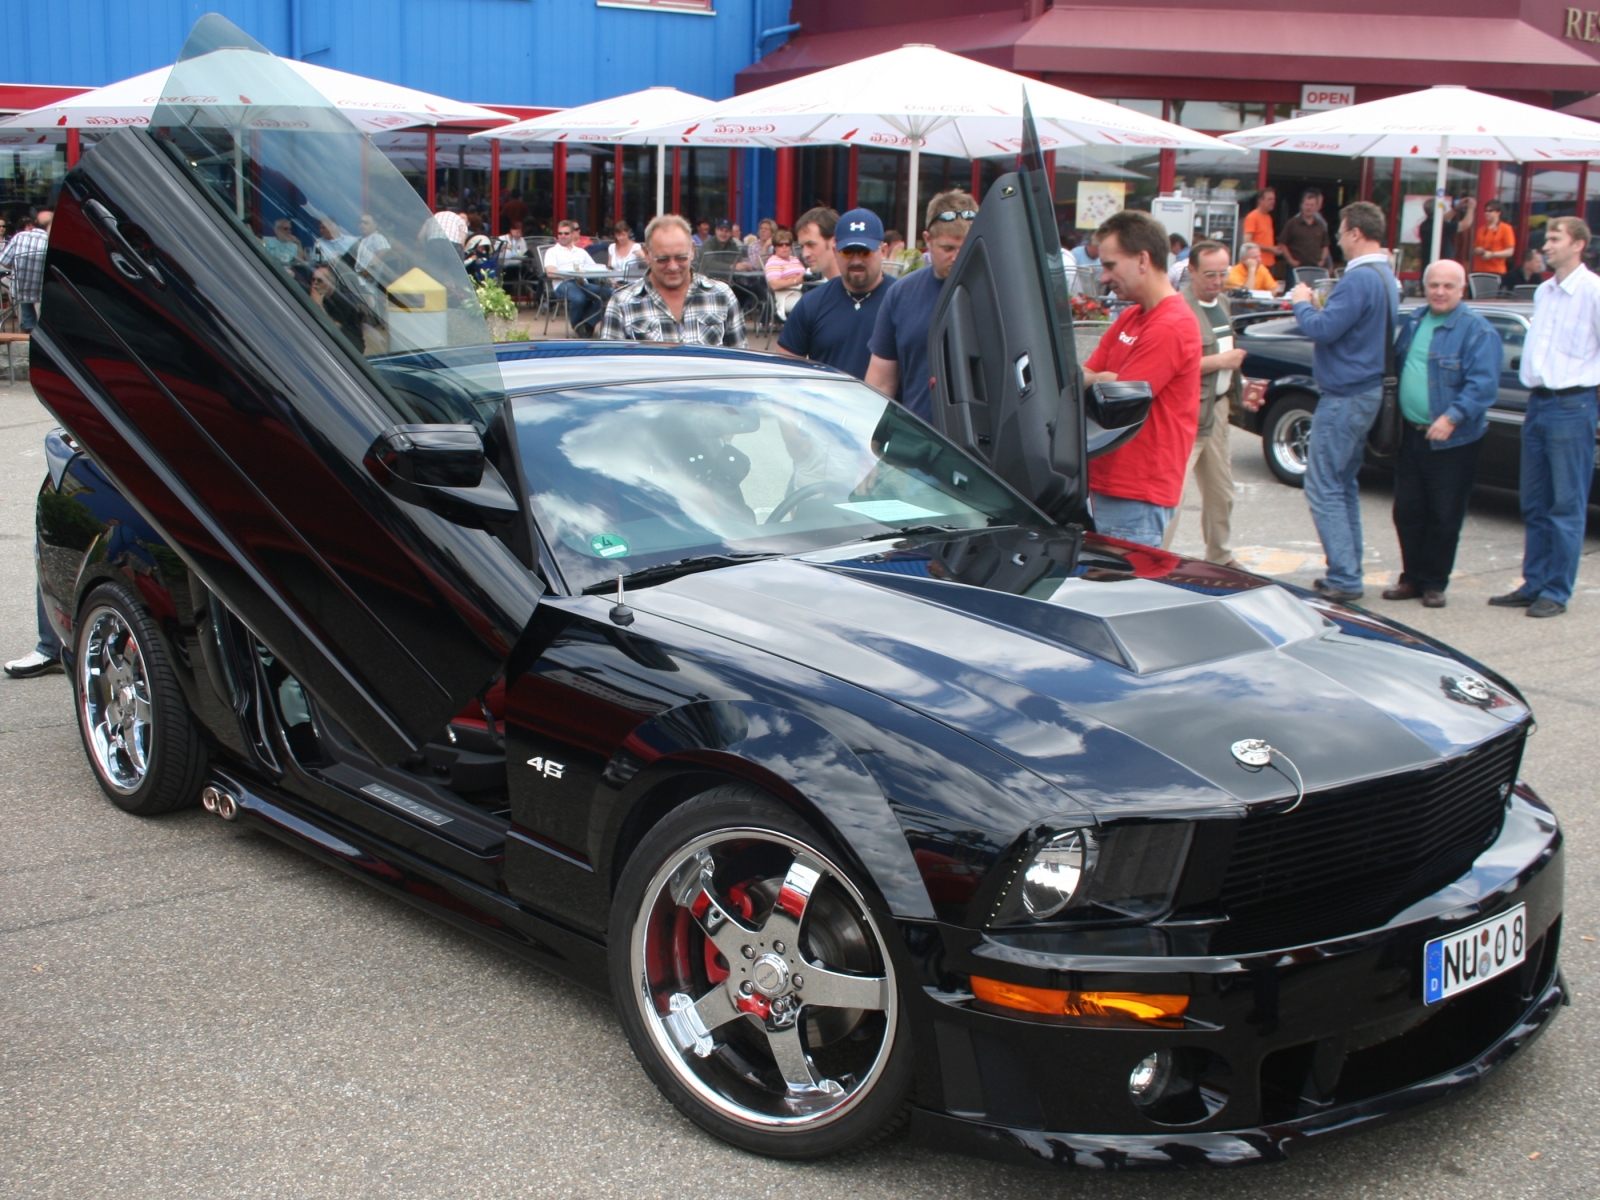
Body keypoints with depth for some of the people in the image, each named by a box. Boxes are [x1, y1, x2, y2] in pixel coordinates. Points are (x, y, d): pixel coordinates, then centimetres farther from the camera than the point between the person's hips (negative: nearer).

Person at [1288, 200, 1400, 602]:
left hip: (1345, 397, -10)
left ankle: (1344, 578, -7)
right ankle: (1347, 572, 21)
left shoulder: (1360, 279, -19)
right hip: (1368, 392, 10)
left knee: (1323, 487, -6)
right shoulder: (1387, 278, 13)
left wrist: (1301, 302, -5)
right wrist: (1319, 307, 11)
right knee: (1343, 485, 17)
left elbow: (1321, 329, -23)